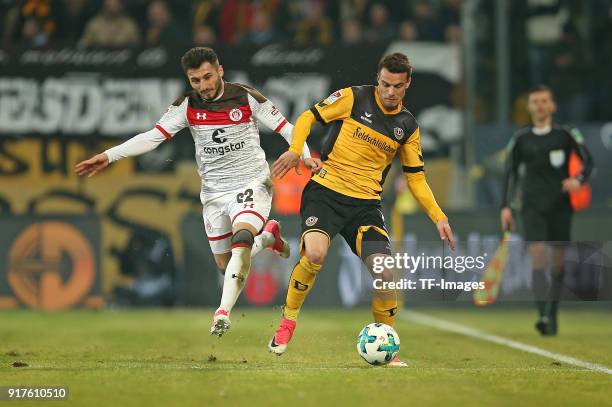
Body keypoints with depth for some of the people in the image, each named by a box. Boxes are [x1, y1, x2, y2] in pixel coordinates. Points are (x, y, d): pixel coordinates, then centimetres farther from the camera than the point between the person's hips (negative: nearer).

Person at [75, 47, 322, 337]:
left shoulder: (247, 98, -10)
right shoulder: (187, 106, -3)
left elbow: (285, 128, -7)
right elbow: (153, 137, -7)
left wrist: (305, 155, -24)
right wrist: (109, 156, -17)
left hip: (251, 184, -4)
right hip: (213, 192, 4)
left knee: (241, 239, -31)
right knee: (226, 265, 11)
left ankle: (223, 312, -35)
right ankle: (267, 237, 41)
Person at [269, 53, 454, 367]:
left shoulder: (407, 126, 9)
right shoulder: (354, 98, -1)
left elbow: (416, 178, 15)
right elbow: (308, 117, 3)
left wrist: (438, 217, 4)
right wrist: (295, 150, -16)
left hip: (366, 204, 3)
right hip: (325, 191, -3)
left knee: (384, 271, -12)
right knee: (315, 254, -30)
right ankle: (287, 321, -6)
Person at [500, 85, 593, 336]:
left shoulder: (566, 135, 3)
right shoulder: (521, 139, 7)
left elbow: (588, 161, 4)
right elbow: (510, 172, 12)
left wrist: (579, 179, -17)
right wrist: (505, 207, 6)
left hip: (560, 207, 0)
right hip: (533, 207, 0)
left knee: (558, 263, 5)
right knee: (537, 258, -16)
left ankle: (552, 315, 20)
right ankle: (543, 316, -25)